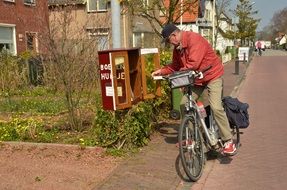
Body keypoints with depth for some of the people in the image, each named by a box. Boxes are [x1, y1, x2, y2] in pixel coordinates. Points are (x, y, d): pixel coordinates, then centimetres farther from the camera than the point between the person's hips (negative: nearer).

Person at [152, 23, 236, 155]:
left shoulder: (194, 39, -25)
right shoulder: (177, 47, 3)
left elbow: (193, 64, -31)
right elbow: (175, 66, 12)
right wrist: (161, 71, -1)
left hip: (212, 75, -8)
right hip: (195, 79, 9)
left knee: (216, 107, -21)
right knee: (184, 104, 2)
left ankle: (228, 141, -10)